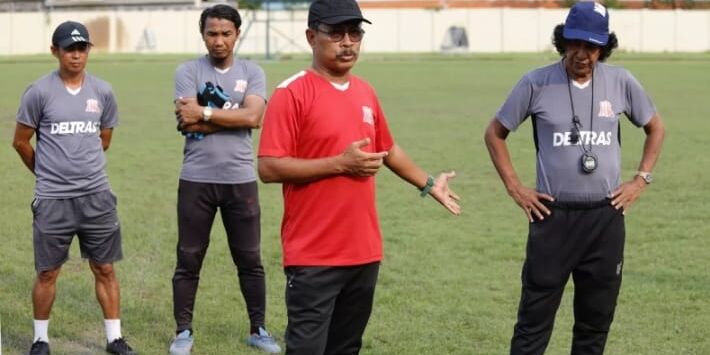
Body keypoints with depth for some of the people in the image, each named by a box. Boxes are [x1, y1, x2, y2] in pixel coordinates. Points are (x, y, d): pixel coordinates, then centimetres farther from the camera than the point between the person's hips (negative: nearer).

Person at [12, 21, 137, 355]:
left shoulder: (102, 91, 4)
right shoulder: (39, 92, -6)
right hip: (52, 199, -3)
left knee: (105, 269, 7)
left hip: (97, 195, 3)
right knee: (47, 273, 6)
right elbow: (21, 141, 4)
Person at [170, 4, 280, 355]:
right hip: (196, 180, -1)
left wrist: (204, 113, -13)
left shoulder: (252, 73, 4)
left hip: (240, 181, 1)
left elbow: (253, 116, -13)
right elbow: (187, 123, -15)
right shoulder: (188, 71, -1)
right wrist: (234, 116, -12)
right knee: (188, 260, 6)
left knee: (250, 260, 9)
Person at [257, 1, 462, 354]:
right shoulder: (292, 93, -11)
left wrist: (428, 184, 30)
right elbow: (269, 167, -17)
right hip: (313, 257, -7)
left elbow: (387, 149, 27)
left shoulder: (365, 92, 11)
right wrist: (340, 164, -18)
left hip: (364, 252, 7)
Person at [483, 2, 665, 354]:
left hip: (606, 217, 3)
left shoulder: (621, 82, 0)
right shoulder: (536, 83, -6)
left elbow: (655, 127, 16)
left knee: (597, 318, 11)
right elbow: (495, 133, 5)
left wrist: (641, 180, 7)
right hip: (553, 216, -3)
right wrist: (514, 187, -1)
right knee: (534, 319, -1)